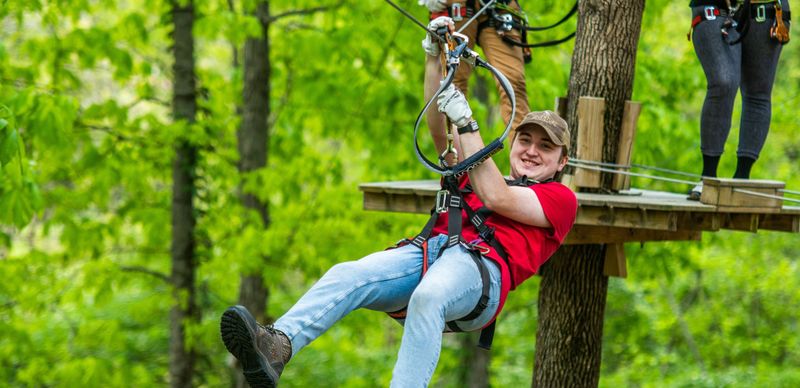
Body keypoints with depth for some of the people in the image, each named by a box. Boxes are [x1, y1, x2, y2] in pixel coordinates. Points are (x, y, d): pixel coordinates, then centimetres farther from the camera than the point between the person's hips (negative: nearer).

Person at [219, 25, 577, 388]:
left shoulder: (560, 198, 22)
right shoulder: (470, 177, 40)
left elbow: (496, 198, 5)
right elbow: (437, 123, 34)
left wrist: (466, 123, 2)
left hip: (481, 265, -4)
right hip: (426, 249, 5)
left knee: (428, 297, -41)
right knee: (347, 275, -28)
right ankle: (277, 346, -52)